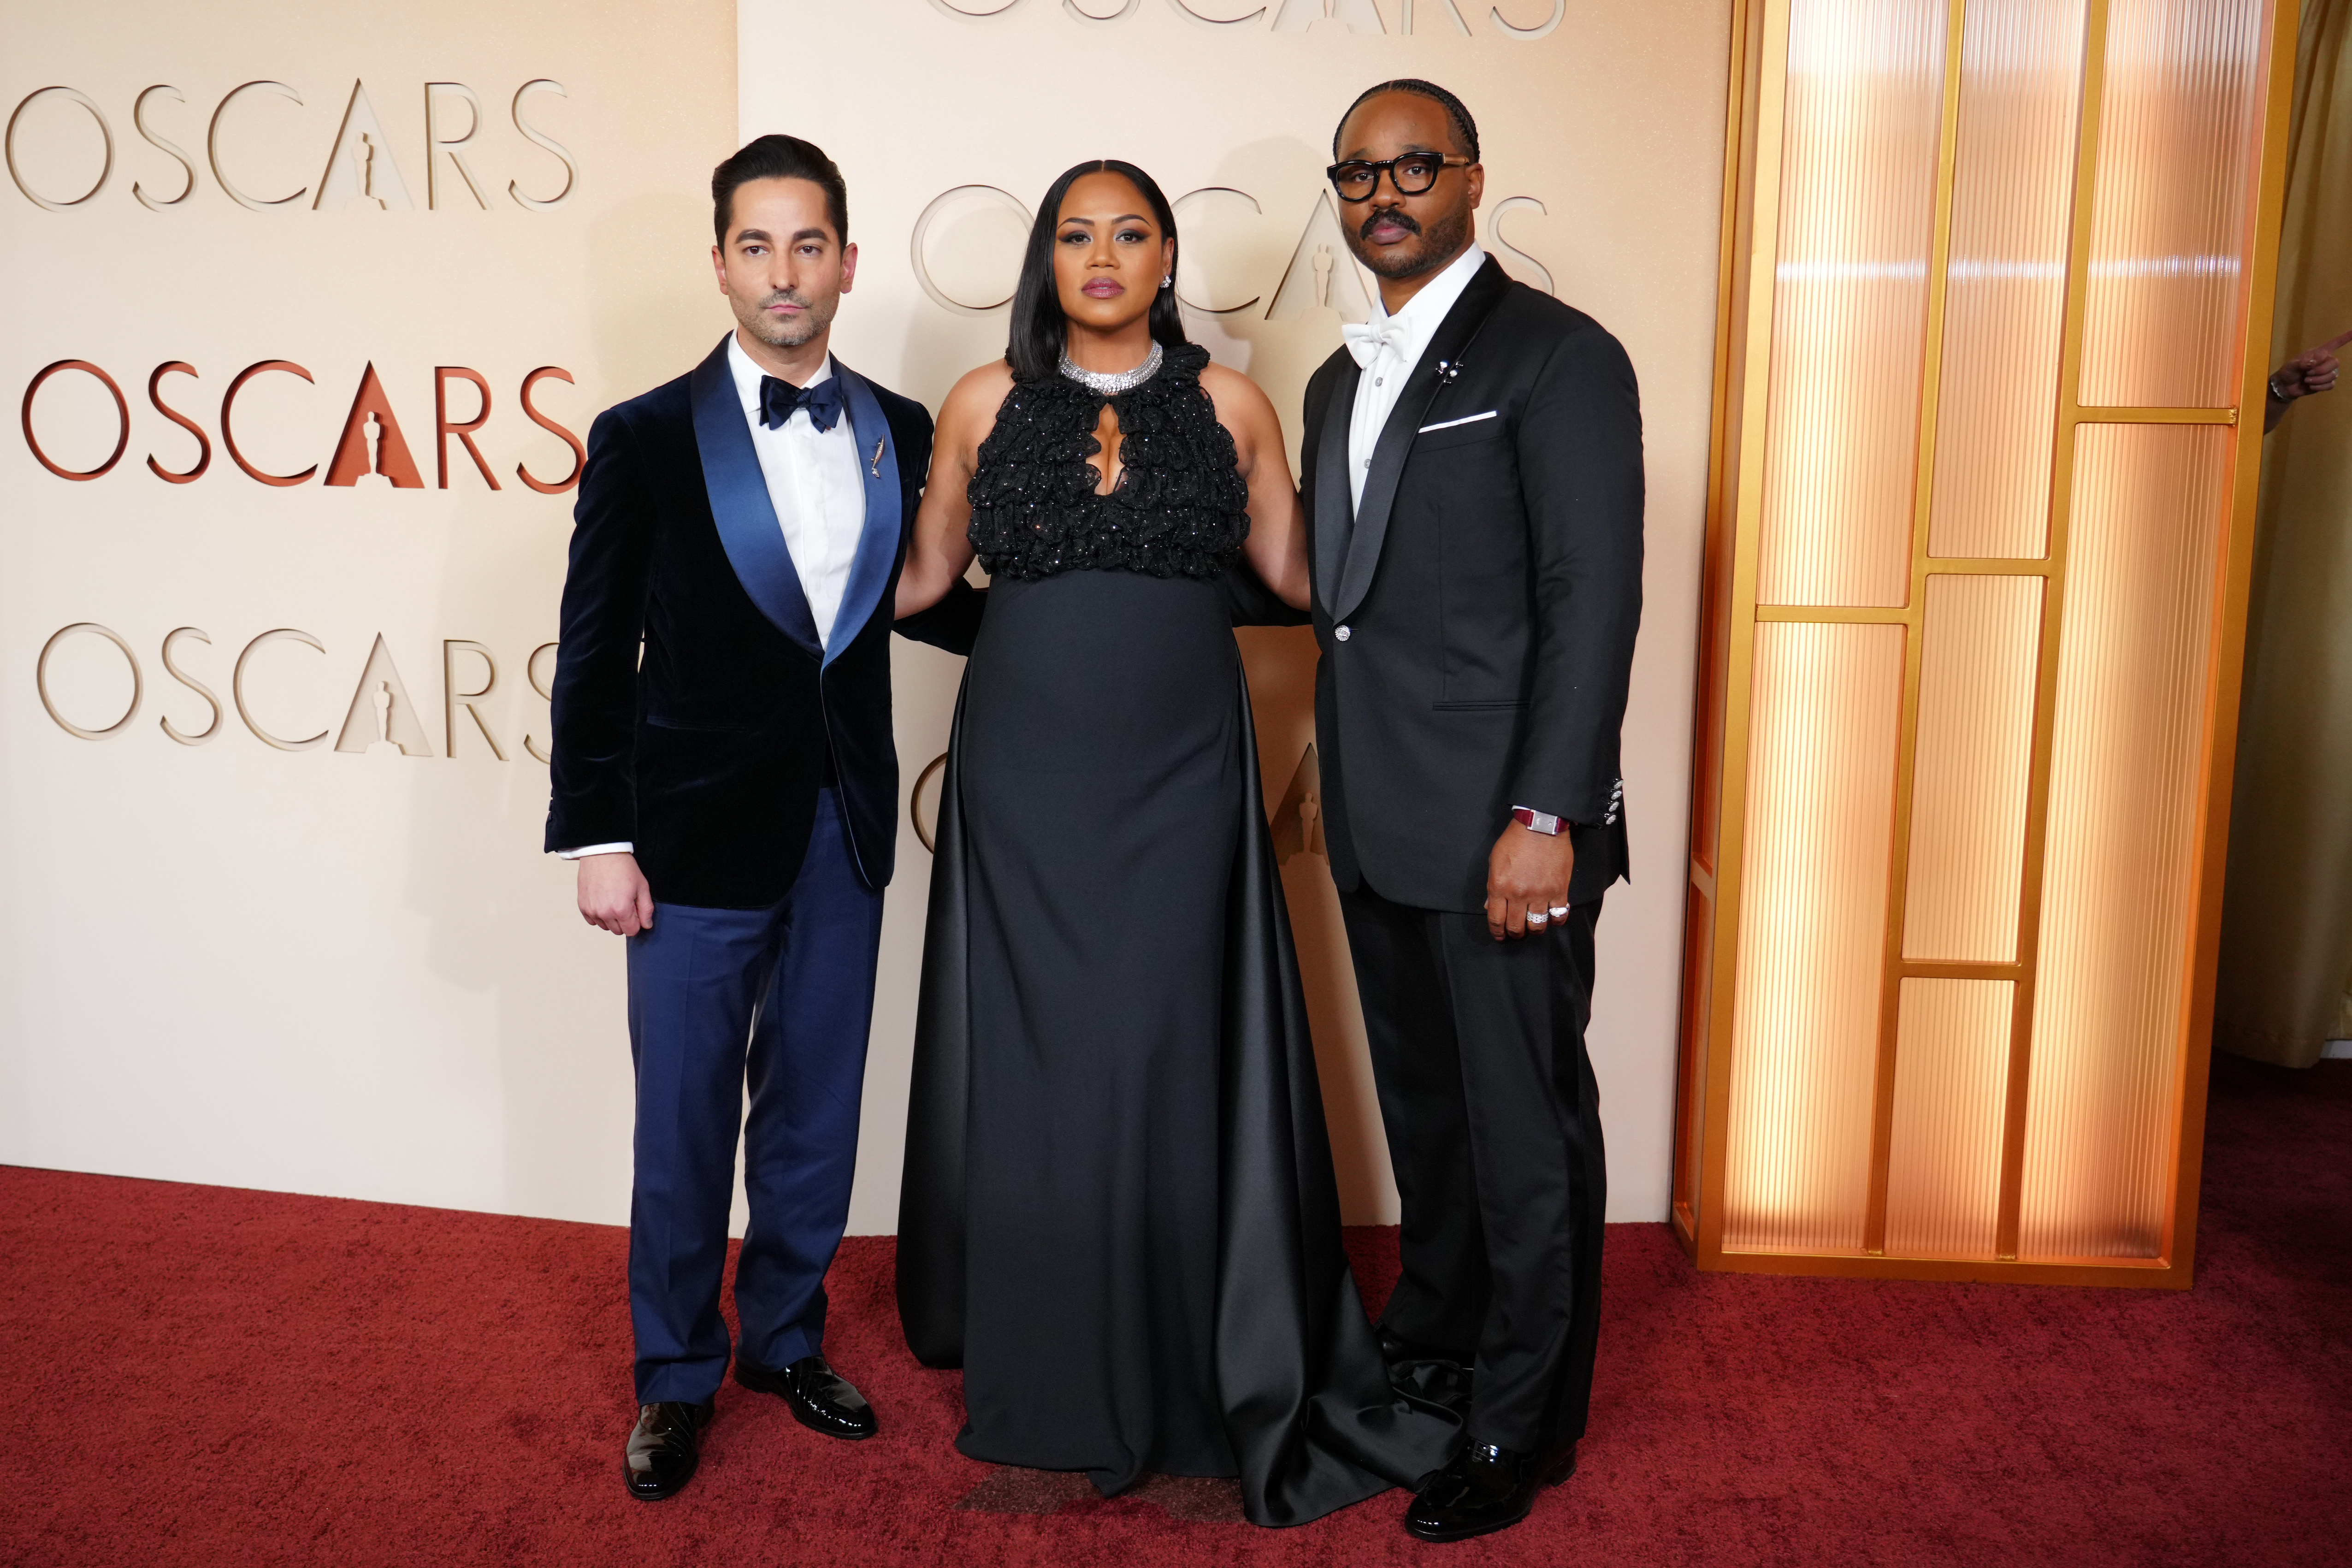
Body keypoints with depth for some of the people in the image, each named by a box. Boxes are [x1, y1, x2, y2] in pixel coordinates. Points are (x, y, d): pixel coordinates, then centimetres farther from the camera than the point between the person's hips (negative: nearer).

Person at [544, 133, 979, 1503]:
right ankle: (677, 1376, 28)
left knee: (816, 1112, 15)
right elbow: (598, 654, -4)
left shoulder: (901, 434, 5)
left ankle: (787, 1337, 35)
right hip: (699, 827, -3)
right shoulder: (650, 438, -4)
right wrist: (598, 838, -7)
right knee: (687, 1125, 8)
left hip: (846, 826, 3)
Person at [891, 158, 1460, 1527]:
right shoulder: (985, 403, 6)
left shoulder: (1232, 405, 5)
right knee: (1036, 1063, 6)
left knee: (1180, 1060, 2)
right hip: (1027, 776, 1)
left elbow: (1291, 572, 10)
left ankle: (1204, 1370, 20)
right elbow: (924, 576, 14)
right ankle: (1051, 1368, 23)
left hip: (1181, 774, -1)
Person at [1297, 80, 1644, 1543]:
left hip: (1499, 831, -7)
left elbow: (1595, 600, -14)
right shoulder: (1341, 381, 16)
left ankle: (1523, 1426, 21)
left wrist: (1545, 820, -19)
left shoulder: (1558, 355, -8)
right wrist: (1329, 781, 14)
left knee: (1526, 1134, 5)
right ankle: (1433, 1343, 37)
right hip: (1379, 829, 7)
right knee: (1422, 1107, 19)